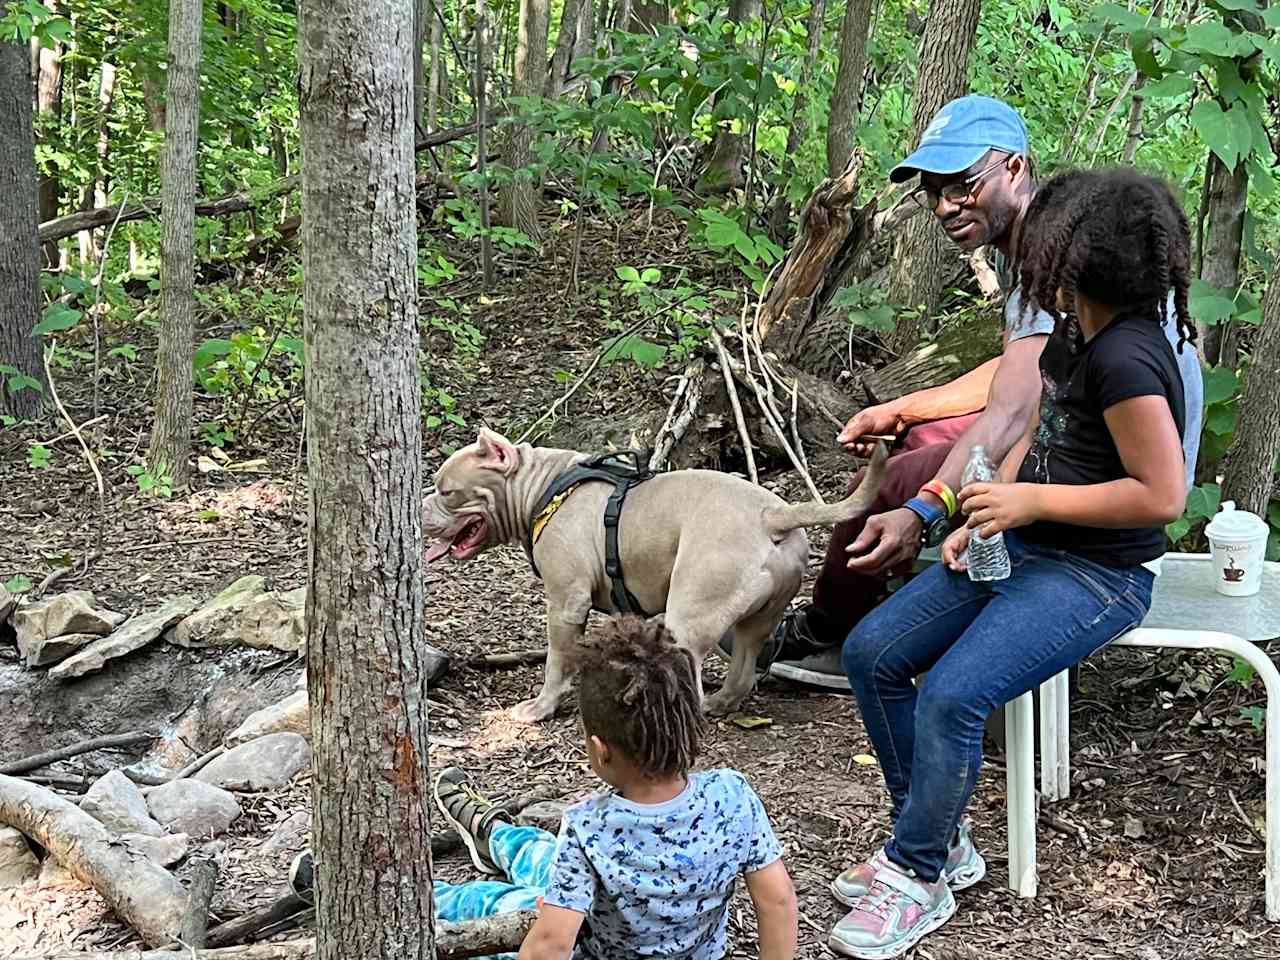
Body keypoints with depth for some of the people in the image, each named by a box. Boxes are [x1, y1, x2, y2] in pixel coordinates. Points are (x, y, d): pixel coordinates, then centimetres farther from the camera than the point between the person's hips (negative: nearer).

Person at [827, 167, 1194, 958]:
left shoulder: (1125, 358, -23)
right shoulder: (1074, 336, 6)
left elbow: (1163, 496, -25)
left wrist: (1031, 501, -21)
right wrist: (983, 518, 4)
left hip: (1097, 575, -10)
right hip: (1024, 550, 10)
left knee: (951, 695, -27)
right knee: (872, 653, 1)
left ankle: (919, 878, -5)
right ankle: (936, 841, 12)